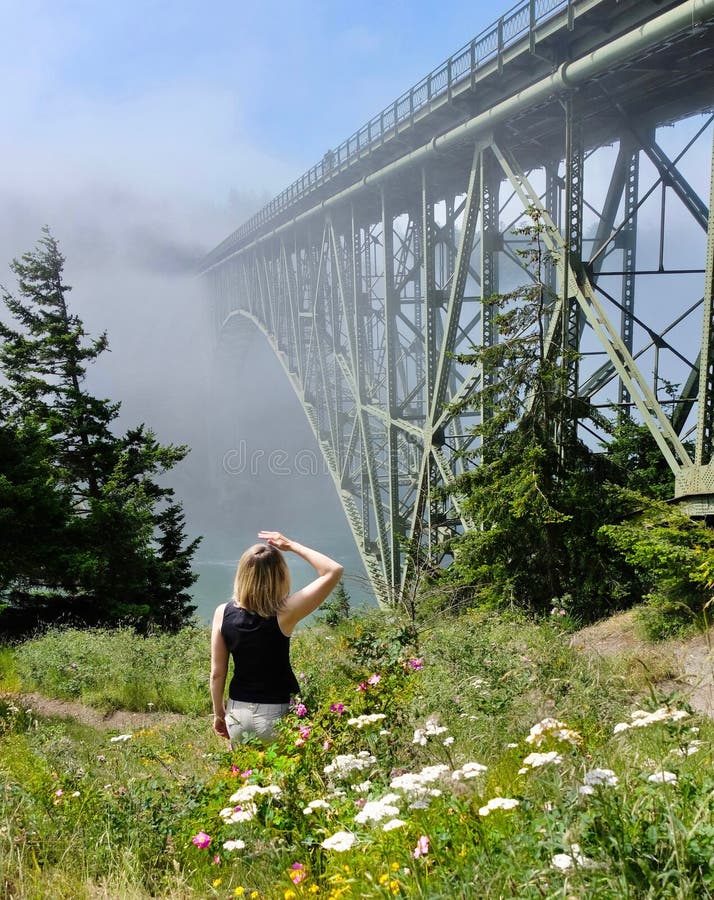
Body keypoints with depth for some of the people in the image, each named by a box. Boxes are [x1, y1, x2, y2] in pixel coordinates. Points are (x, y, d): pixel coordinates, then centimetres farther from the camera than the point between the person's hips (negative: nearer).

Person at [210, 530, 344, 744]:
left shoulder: (223, 613, -9)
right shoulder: (282, 615, -19)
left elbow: (217, 673, -1)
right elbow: (334, 571, -18)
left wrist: (219, 714, 14)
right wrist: (292, 546, -11)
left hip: (238, 711, 4)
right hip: (276, 713, -4)